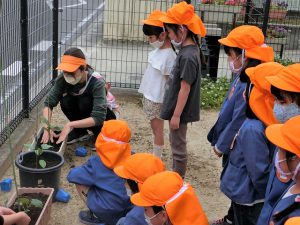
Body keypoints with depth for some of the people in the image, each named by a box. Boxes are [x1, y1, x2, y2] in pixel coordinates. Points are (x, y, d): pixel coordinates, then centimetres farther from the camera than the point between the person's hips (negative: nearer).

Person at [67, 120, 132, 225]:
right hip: (129, 211, 5)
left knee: (80, 182, 11)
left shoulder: (96, 162, -12)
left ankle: (96, 216, 9)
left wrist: (87, 171, 17)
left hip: (106, 213, -4)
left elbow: (71, 176, -4)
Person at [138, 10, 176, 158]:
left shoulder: (169, 56, -22)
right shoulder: (158, 50, 6)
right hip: (149, 96, 9)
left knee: (158, 129, 3)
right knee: (154, 129, 19)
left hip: (157, 99, -9)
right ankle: (155, 155, 32)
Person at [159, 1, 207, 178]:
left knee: (179, 147, 4)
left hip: (180, 111, -9)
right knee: (175, 143, 22)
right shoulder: (187, 49, 4)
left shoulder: (188, 56, -25)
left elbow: (185, 89, -22)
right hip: (177, 109, 9)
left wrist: (176, 115, -18)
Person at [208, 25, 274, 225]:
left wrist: (221, 145, -11)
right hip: (233, 146, 9)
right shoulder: (242, 77, 1)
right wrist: (218, 140, 14)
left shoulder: (251, 86, -29)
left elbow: (238, 122, -24)